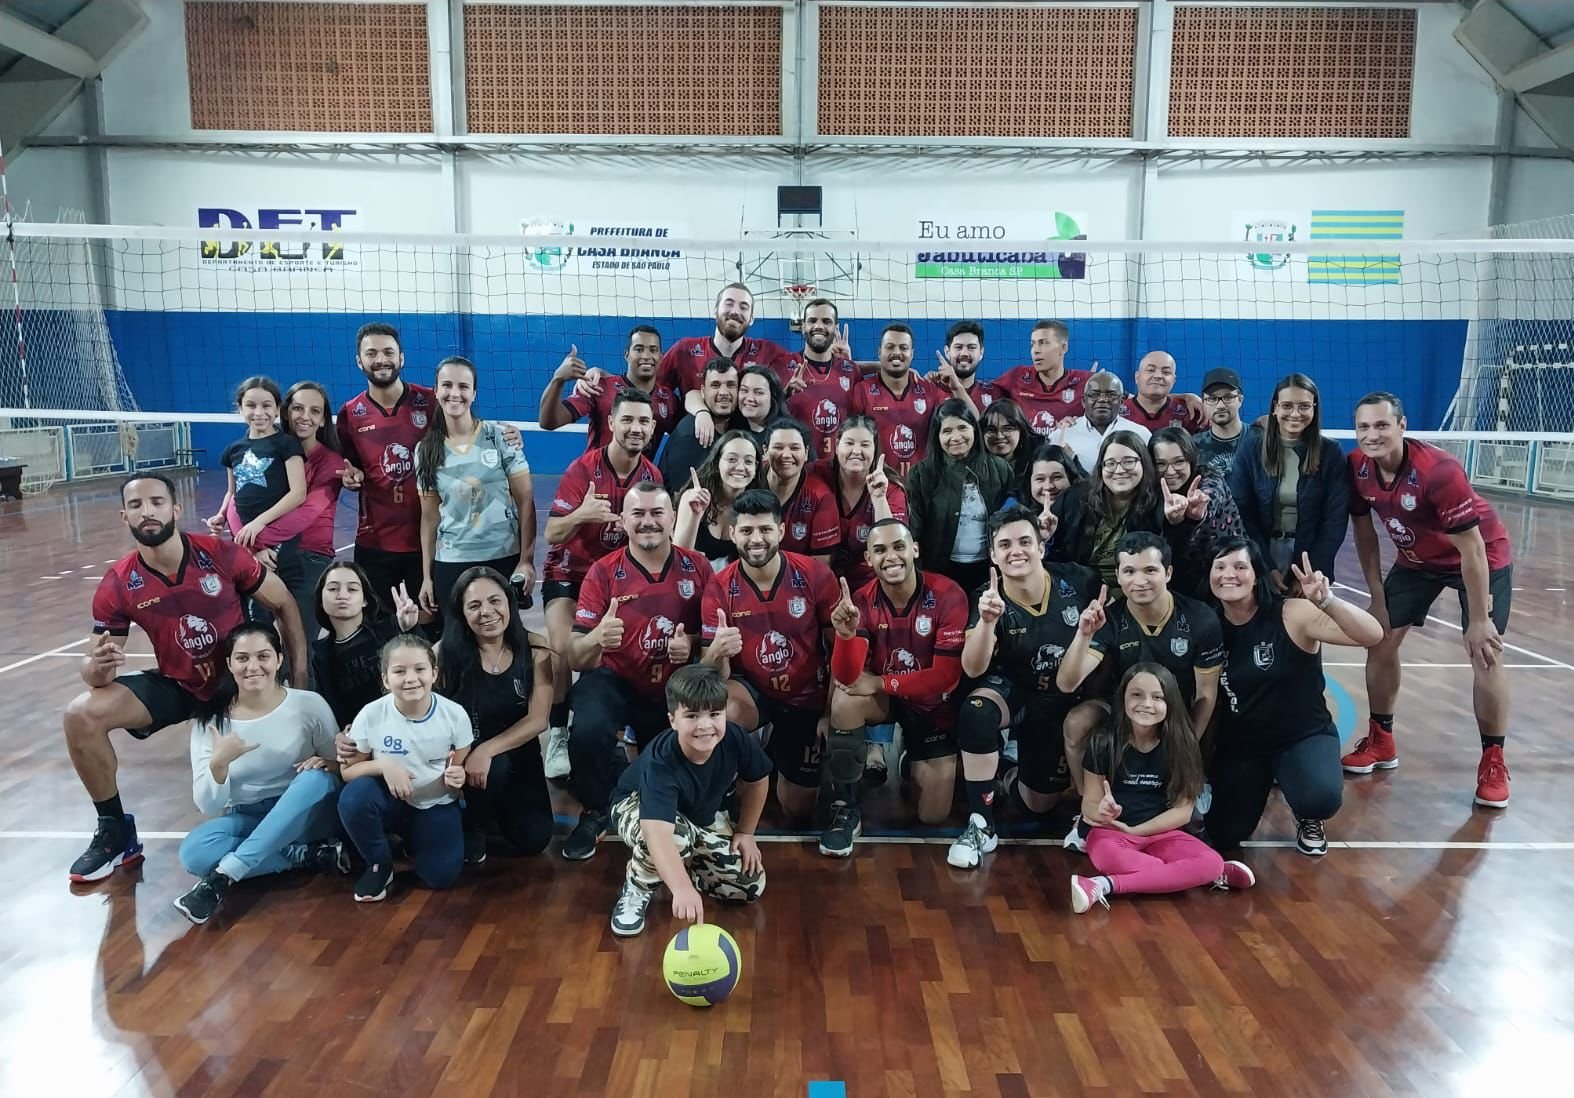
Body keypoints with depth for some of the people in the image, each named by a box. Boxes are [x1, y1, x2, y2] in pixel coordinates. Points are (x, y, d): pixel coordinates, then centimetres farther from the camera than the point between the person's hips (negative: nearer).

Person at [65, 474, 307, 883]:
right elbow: (92, 667, -8)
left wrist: (299, 678, -14)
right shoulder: (118, 585, -15)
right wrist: (98, 666, -35)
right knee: (81, 716, -16)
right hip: (177, 685, 2)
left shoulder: (222, 555, -21)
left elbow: (284, 604, -9)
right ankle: (115, 831, 2)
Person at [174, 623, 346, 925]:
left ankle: (223, 876, -31)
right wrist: (218, 763, -29)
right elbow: (207, 806, -9)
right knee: (194, 851, -28)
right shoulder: (210, 721, -6)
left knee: (316, 778, -33)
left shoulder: (309, 705, -10)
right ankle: (311, 855, -18)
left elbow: (341, 767, -1)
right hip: (246, 821, 1)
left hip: (305, 817, -1)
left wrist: (326, 765, -25)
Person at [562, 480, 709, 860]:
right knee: (587, 731, -32)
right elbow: (576, 658, -16)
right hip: (614, 680, -3)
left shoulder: (697, 567, -6)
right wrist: (596, 639, -40)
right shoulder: (603, 572, -12)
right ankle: (595, 813, -2)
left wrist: (692, 643, -19)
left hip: (675, 688, 3)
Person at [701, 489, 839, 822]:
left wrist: (831, 712, -7)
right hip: (750, 690, -1)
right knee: (720, 709, -39)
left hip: (805, 698, 1)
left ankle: (780, 752, 45)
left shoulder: (815, 575, -17)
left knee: (799, 811, 11)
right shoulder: (718, 588, -16)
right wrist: (717, 652, -40)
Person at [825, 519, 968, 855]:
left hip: (932, 703, -1)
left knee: (933, 816, -3)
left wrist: (880, 683, -24)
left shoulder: (948, 596, -23)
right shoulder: (861, 601, -17)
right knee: (845, 698, -34)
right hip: (883, 698, 1)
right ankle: (845, 811, -17)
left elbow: (947, 676, -22)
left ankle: (917, 765, 33)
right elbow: (847, 676, -27)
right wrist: (846, 633, -46)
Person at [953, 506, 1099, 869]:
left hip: (1068, 700, 2)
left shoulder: (1077, 581, -17)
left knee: (1037, 805, 6)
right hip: (1015, 692, -1)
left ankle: (1014, 776, 44)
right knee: (976, 709, -37)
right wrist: (987, 621, -47)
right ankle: (981, 825, -24)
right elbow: (973, 669, -32)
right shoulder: (989, 600, -20)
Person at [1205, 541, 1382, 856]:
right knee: (1222, 836, -4)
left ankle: (1308, 820, 8)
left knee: (1320, 799, -34)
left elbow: (1372, 635, -29)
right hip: (1239, 744, 3)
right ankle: (1260, 783, 30)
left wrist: (1327, 601, -45)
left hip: (1304, 736, -3)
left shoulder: (1293, 615, -18)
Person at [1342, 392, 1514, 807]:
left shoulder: (1439, 472, -35)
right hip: (1416, 559, 5)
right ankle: (1381, 741, 17)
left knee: (1485, 653, -10)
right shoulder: (1356, 468, -19)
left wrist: (1479, 620, -24)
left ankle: (1493, 761, 6)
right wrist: (1378, 597, -4)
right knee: (1381, 639, 1)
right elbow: (1364, 534, -4)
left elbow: (1472, 549, -29)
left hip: (1483, 557, -5)